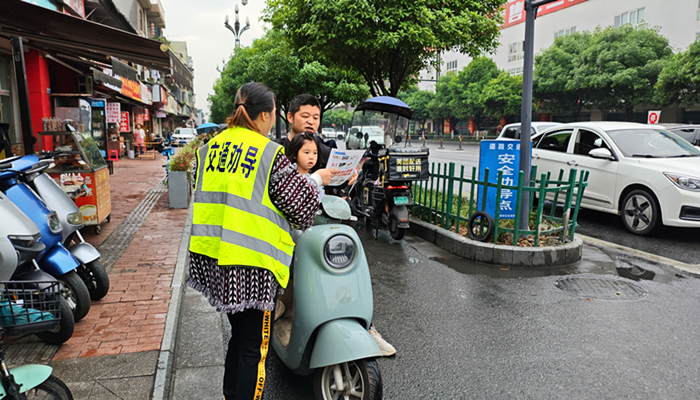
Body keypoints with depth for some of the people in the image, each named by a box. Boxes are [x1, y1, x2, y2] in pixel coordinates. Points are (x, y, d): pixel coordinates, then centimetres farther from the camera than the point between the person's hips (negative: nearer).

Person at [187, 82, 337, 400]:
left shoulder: (210, 146, 9)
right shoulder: (271, 153, -12)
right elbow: (301, 205, -7)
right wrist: (315, 180, 10)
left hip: (211, 254, 8)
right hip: (250, 261, -7)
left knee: (239, 334, 24)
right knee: (254, 346, 7)